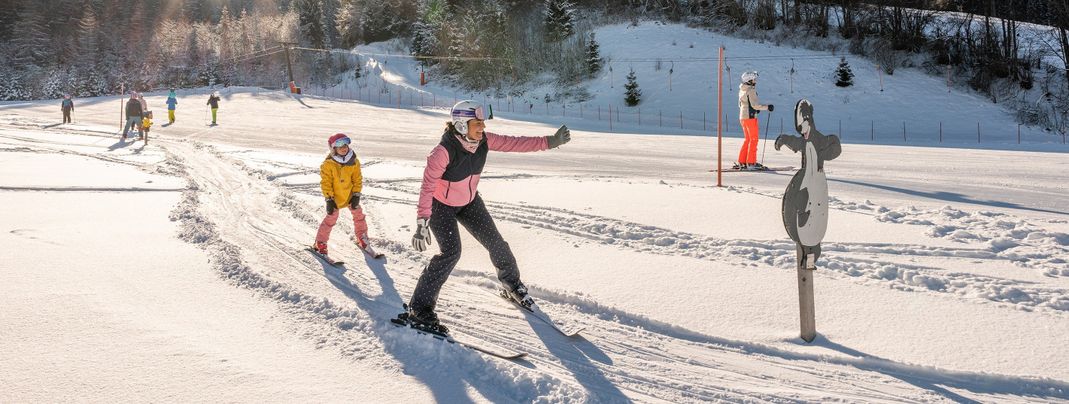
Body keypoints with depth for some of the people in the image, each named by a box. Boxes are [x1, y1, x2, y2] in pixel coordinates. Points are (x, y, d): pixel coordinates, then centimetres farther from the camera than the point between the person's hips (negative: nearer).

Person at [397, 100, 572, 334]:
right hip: (441, 206, -6)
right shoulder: (444, 152, -34)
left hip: (469, 202, 6)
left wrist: (550, 141, -16)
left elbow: (514, 143, -10)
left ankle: (512, 284, 38)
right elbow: (427, 187, -32)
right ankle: (418, 309, -14)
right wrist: (422, 223, -37)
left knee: (495, 242, 10)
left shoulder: (483, 141, -17)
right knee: (451, 252, -21)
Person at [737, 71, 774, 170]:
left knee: (748, 139, 15)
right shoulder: (751, 90, -15)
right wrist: (767, 107, -11)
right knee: (754, 139, -2)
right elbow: (754, 105, -19)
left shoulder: (742, 90, 12)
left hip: (742, 117, 9)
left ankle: (742, 162, 14)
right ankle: (751, 162, -3)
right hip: (750, 117, -9)